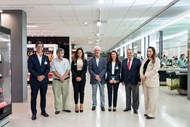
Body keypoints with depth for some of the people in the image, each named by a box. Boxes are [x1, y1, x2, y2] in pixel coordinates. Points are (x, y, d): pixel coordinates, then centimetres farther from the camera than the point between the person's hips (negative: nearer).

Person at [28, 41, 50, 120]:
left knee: (43, 96, 10)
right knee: (33, 97, 2)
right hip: (34, 80, -3)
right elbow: (30, 69, -8)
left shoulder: (46, 57, 10)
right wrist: (38, 76, -17)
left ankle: (43, 111, 23)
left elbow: (48, 68, 5)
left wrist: (43, 76, -11)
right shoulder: (31, 57, 0)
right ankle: (34, 113, 12)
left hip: (44, 80, 3)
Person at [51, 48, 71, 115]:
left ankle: (65, 107, 19)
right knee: (57, 95, 1)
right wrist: (60, 77, -12)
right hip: (56, 80, -3)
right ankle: (57, 109, 9)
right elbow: (53, 71, -6)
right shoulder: (54, 61, -2)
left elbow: (68, 70, 3)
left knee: (65, 94, 8)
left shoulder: (66, 60, 7)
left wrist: (63, 77, -10)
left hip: (65, 80, 3)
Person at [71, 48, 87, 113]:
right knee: (76, 91, -1)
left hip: (82, 77, 1)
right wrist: (76, 77, -11)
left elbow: (85, 70, 0)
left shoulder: (85, 60, 6)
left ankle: (81, 105, 10)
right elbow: (72, 70, 0)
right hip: (75, 77, 0)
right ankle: (76, 105, 6)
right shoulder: (74, 60, 4)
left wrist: (81, 77, -11)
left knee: (81, 91, 2)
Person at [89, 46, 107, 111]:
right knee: (94, 93, 8)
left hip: (101, 79, 0)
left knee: (102, 93, 6)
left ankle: (102, 105, 14)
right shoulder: (91, 60, 5)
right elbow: (90, 69, -1)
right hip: (94, 79, 0)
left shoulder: (104, 59, 4)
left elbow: (105, 69, -4)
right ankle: (94, 105, 17)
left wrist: (99, 76, -15)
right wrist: (95, 76, -14)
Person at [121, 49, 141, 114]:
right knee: (127, 95, 13)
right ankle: (128, 107, 26)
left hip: (134, 81, -3)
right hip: (126, 81, 3)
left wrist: (139, 80, -10)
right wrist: (122, 80, 4)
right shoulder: (124, 61, 8)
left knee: (135, 95, 5)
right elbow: (122, 71, 9)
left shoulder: (137, 61, -3)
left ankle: (135, 108, 16)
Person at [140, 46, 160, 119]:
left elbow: (155, 70, -12)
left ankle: (151, 114, 1)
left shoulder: (156, 60, -2)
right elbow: (141, 68, 11)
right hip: (144, 81, 6)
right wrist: (141, 75, -8)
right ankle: (147, 112, 21)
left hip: (152, 81, -6)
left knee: (152, 98, -4)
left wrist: (145, 75, -15)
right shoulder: (145, 60, 18)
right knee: (146, 97, 11)